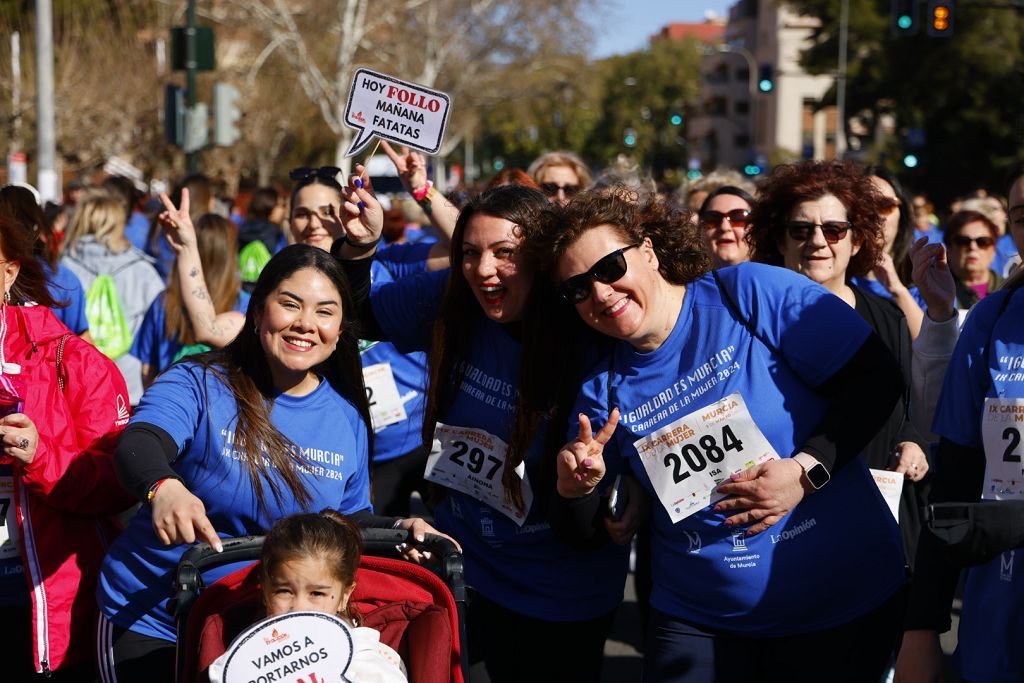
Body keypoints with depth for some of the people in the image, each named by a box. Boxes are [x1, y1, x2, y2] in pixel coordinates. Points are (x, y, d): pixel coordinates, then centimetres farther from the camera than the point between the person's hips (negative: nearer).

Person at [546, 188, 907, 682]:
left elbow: (877, 377, -13)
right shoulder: (603, 389, 1)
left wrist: (806, 470, -21)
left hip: (842, 596, -3)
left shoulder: (751, 294, -11)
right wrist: (577, 490, -16)